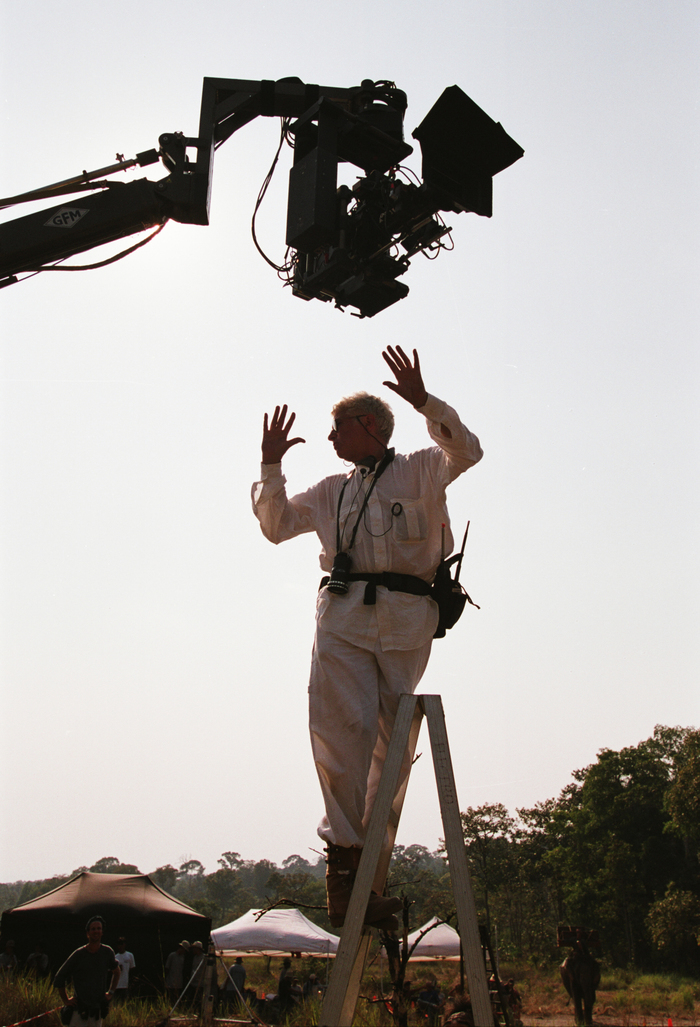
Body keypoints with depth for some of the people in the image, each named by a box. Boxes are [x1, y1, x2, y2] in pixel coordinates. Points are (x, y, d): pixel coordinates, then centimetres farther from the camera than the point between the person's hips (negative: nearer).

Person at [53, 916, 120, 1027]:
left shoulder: (108, 952, 3)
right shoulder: (78, 954, -5)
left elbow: (116, 971, 24)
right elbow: (59, 978, 4)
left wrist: (111, 992, 16)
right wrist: (65, 1000, 3)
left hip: (98, 1009, 3)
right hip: (80, 1011, -3)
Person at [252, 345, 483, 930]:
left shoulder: (419, 472, 14)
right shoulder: (332, 491, 27)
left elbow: (466, 452, -5)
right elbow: (277, 525, 32)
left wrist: (424, 402, -14)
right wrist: (271, 466, 22)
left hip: (406, 618, -2)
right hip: (344, 613, 2)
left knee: (393, 739, -2)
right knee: (343, 724, -17)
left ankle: (371, 865, 5)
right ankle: (344, 850, -17)